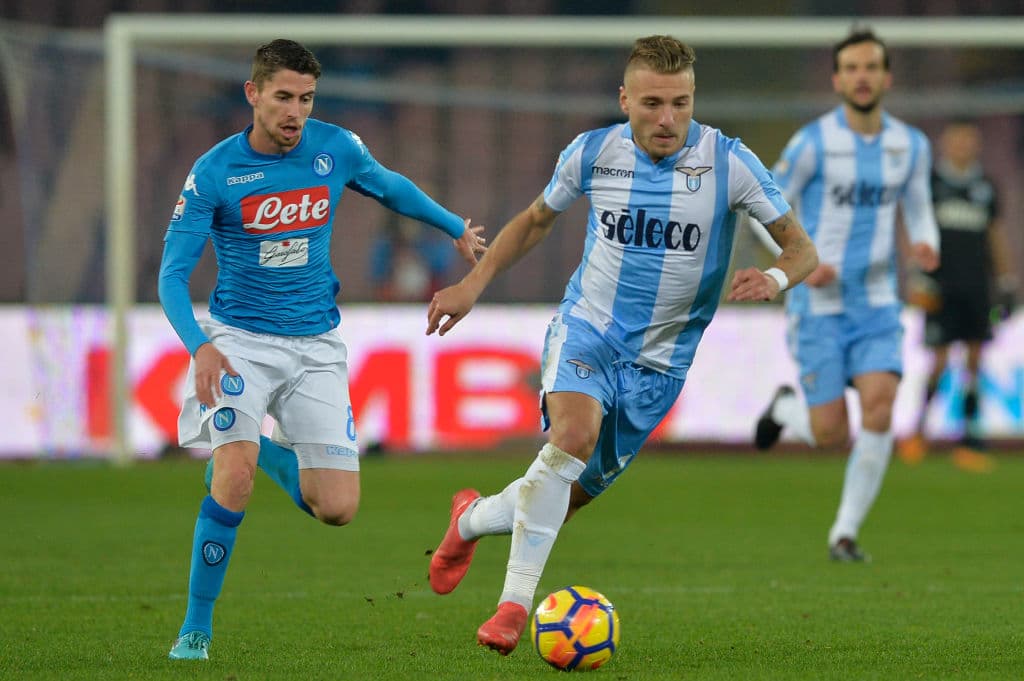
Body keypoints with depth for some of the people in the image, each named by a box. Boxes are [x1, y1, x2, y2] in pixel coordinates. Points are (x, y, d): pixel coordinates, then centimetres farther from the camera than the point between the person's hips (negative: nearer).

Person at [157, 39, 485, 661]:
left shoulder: (336, 149, -3)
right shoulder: (213, 173, -11)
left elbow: (392, 188, 20)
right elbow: (173, 275, -11)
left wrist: (458, 229, 31)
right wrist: (200, 346, -28)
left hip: (317, 346, 3)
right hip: (241, 340, -3)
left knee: (338, 510, -5)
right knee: (235, 478, -25)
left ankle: (269, 452, 28)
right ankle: (196, 628, -9)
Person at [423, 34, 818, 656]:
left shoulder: (729, 162, -12)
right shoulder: (592, 154, -5)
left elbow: (802, 248, -8)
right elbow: (537, 220, 14)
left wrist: (776, 278, -30)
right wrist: (472, 286, 8)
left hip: (661, 358, 1)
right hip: (588, 326, -1)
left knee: (570, 495, 5)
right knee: (574, 435, -31)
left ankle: (474, 518, 37)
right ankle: (515, 604, -25)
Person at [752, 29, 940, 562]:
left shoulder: (911, 146, 3)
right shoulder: (813, 143, -9)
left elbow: (918, 211, 14)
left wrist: (926, 246, -8)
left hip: (877, 304, 3)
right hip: (820, 304, -3)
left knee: (879, 406, -17)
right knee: (830, 434, -5)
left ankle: (845, 532, -2)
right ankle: (787, 408, 34)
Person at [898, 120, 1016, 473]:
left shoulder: (985, 187, 13)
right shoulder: (930, 182, 1)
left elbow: (995, 235, 19)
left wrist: (1006, 284, 16)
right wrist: (919, 275, -10)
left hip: (977, 286, 4)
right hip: (942, 287, -4)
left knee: (975, 360, -1)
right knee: (940, 360, -8)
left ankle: (970, 442, 1)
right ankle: (919, 427, 12)